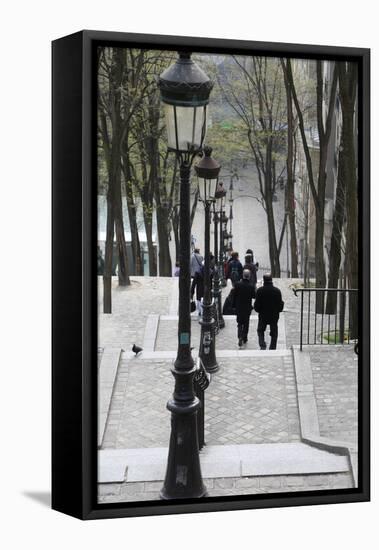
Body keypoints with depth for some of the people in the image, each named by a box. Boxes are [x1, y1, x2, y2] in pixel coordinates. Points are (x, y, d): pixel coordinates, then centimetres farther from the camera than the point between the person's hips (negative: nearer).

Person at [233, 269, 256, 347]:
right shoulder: (251, 287, -17)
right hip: (247, 308, -1)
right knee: (246, 323, 16)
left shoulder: (237, 284, -12)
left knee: (239, 323, 11)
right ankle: (244, 338, 23)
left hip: (239, 308, 1)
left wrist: (234, 305, 6)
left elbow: (234, 296, -4)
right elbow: (254, 296, -6)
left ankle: (240, 337, -10)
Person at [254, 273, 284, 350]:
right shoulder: (277, 291, -8)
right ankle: (272, 348, 15)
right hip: (274, 316, 1)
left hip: (263, 315, -1)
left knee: (260, 330, 16)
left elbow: (256, 304, -8)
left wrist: (258, 310, 10)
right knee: (274, 333, 13)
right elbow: (280, 304, -3)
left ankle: (262, 345, -3)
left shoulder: (260, 290, -11)